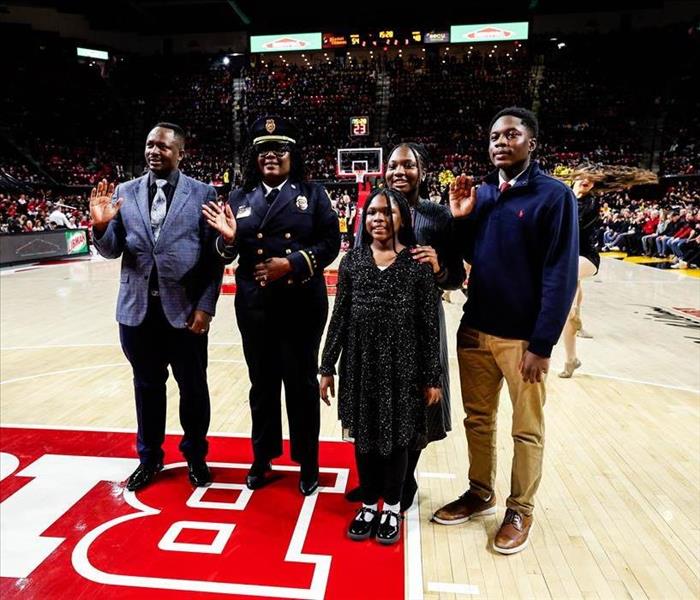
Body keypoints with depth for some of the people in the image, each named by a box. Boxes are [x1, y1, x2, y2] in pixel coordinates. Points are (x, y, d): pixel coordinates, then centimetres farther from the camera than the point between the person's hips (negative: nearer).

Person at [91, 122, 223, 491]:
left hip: (185, 310, -2)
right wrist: (101, 225, -15)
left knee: (193, 387, 10)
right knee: (147, 386, 15)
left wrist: (206, 306, -11)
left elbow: (214, 256, -5)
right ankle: (149, 457, 35)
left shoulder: (202, 194, -1)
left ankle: (195, 454, 32)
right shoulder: (124, 193, 7)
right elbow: (112, 251, 6)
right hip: (137, 310, 3)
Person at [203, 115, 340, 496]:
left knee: (302, 383, 8)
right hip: (254, 308, 2)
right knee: (262, 383, 13)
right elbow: (226, 254, 6)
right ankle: (262, 458, 32)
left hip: (303, 306, -2)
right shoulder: (239, 199, 9)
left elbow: (330, 243, -5)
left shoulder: (312, 194, 3)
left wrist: (292, 263, -17)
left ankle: (308, 463, 25)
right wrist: (228, 238, -16)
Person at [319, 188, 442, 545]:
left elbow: (429, 325, -4)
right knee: (363, 435, 13)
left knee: (396, 436, 11)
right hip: (359, 363, 2)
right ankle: (369, 504, 34)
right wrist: (327, 368, 2)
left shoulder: (418, 264, -5)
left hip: (401, 366, -2)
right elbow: (339, 317, 3)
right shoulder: (352, 261, 2)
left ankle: (391, 507, 32)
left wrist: (432, 377, -3)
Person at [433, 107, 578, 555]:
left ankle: (520, 510, 29)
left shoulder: (554, 195, -9)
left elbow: (561, 275, -12)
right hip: (474, 330, 5)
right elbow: (469, 257, 8)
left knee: (526, 430, 11)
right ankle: (480, 494, 36)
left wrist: (542, 344, -15)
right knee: (478, 420, 16)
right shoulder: (480, 193, 6)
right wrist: (460, 218, -8)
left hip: (522, 337, -5)